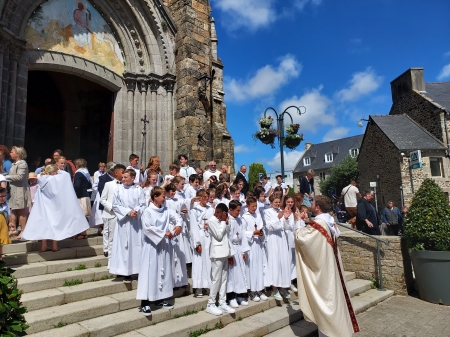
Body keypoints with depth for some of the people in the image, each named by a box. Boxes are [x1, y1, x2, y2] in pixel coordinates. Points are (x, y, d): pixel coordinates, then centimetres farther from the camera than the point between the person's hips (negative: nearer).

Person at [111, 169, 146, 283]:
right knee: (124, 246, 3)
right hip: (123, 222, 0)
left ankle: (136, 269, 16)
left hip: (136, 221, 0)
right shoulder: (119, 189, -1)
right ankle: (126, 272, 9)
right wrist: (128, 211, -12)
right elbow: (115, 206, -2)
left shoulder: (138, 189, -1)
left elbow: (143, 205, -1)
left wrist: (136, 211, -20)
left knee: (137, 245, 4)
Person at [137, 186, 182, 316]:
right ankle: (145, 303, 2)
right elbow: (147, 227, -19)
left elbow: (176, 217, 9)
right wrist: (164, 233, -16)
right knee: (150, 272, -4)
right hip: (152, 245, -6)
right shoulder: (148, 211, -11)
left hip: (164, 245, 7)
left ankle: (160, 299, 24)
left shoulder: (166, 210, 5)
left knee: (164, 271, 11)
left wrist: (178, 225, -14)